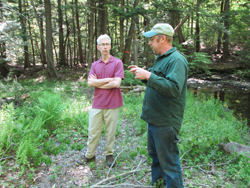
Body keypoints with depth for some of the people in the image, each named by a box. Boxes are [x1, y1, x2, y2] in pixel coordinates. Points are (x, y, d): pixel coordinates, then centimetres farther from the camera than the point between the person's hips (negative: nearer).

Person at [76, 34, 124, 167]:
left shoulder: (117, 63, -3)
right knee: (93, 131, 12)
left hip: (112, 105, -3)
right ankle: (90, 155, 29)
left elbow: (117, 83, -15)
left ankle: (109, 155, 30)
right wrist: (108, 79, -12)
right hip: (97, 104, 3)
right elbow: (90, 82, -4)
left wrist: (98, 83, -6)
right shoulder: (95, 65, 9)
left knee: (110, 132, 10)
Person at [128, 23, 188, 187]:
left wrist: (148, 76, -29)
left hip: (166, 122, -11)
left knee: (169, 160, 3)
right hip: (154, 118, 11)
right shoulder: (161, 58, 14)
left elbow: (174, 88, -31)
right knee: (155, 155, 24)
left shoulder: (176, 60, -18)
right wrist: (142, 73, 10)